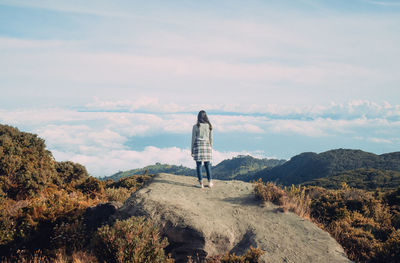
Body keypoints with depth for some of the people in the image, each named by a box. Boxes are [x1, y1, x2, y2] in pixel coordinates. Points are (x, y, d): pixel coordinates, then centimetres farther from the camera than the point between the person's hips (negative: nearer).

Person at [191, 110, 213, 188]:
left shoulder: (195, 126, -5)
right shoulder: (209, 126, 2)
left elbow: (193, 139, -4)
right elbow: (211, 138, 5)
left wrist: (192, 150, 2)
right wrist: (211, 148, 14)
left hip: (198, 146, -2)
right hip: (207, 146, 2)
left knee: (199, 165, 2)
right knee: (207, 164, 11)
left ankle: (201, 183, 1)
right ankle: (210, 182, 14)